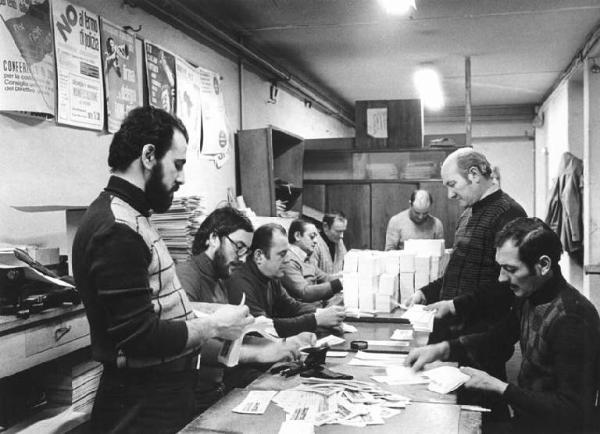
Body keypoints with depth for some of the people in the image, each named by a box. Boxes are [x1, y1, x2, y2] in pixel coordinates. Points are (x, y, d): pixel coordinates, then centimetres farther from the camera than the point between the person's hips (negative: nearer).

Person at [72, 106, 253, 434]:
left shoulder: (128, 217, 10)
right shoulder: (116, 229, -24)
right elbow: (141, 337, -26)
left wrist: (207, 317, 3)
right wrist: (213, 327, -15)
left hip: (164, 391, 10)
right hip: (144, 405, -10)